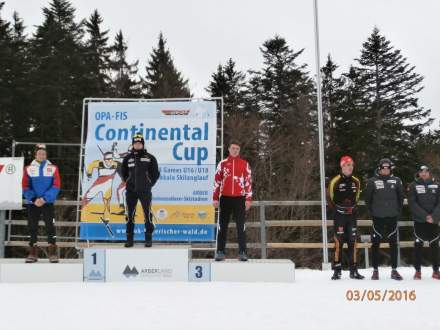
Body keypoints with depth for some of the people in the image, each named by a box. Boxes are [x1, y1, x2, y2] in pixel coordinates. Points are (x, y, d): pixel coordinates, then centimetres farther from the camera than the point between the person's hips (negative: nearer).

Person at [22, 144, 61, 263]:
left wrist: (44, 198, -13)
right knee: (32, 227, 4)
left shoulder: (53, 168, 2)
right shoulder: (28, 168, 4)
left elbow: (56, 186, -4)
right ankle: (33, 253, 13)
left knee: (50, 227, -5)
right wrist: (34, 199, -12)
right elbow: (25, 187, 1)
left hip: (48, 203, -1)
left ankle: (53, 253, 2)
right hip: (32, 203, 1)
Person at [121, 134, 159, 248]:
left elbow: (155, 173, 6)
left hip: (145, 191, -2)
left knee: (147, 215, -2)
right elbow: (123, 172, 19)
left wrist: (149, 184, 2)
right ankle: (129, 239, 12)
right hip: (130, 191, 2)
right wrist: (128, 182, 10)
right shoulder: (128, 158, 7)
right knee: (130, 215, 4)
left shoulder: (149, 158, 1)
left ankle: (149, 239, 6)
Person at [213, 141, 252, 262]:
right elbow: (217, 181, 7)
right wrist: (215, 198, 2)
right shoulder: (223, 163, 7)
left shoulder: (244, 164, 5)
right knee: (222, 226, 3)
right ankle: (220, 252, 9)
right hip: (225, 198, 1)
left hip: (239, 199, -1)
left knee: (241, 226, -2)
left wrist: (248, 199, -3)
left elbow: (248, 182, 4)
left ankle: (242, 252, 1)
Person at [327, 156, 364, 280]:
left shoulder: (356, 181, 8)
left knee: (353, 242, 7)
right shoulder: (335, 181, -9)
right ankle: (337, 270, 0)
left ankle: (353, 270, 14)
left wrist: (353, 208, 10)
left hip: (351, 216, 5)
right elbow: (330, 199, -1)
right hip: (339, 216, -5)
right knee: (338, 242, -7)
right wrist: (337, 209, -4)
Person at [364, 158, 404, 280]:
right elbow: (368, 198, 2)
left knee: (393, 243, 6)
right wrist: (372, 211, 0)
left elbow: (401, 197, 9)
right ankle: (375, 270, 12)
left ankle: (394, 270, 14)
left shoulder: (396, 180, 3)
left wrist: (398, 211, 4)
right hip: (378, 217, -2)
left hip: (392, 217, 2)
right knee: (376, 243, 3)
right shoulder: (372, 181, -3)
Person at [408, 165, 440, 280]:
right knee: (418, 245, 1)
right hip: (419, 220, -2)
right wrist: (425, 216, -16)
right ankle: (418, 271, 8)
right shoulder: (413, 186, 1)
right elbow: (413, 203, -7)